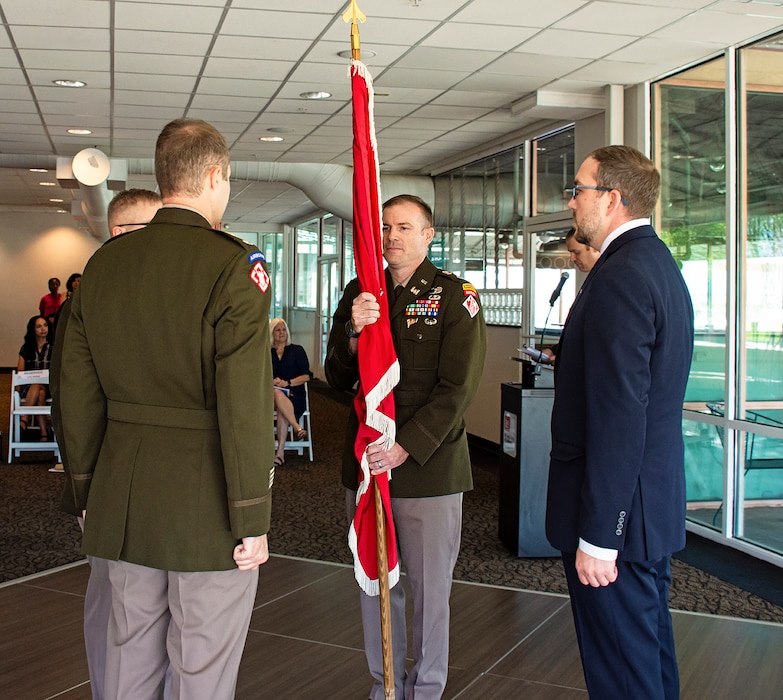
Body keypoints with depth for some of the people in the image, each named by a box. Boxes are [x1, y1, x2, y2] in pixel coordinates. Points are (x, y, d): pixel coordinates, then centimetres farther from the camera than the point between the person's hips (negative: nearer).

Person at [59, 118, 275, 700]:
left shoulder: (104, 263, 5)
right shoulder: (234, 266, -14)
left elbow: (78, 391, 9)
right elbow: (244, 405, -18)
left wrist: (87, 492, 18)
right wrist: (252, 520, -11)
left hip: (123, 498, 6)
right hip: (206, 503, -6)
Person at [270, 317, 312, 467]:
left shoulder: (297, 350, 13)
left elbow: (306, 376, 4)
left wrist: (287, 383, -10)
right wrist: (271, 382, -11)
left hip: (294, 395, -1)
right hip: (270, 396, 1)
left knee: (282, 411, -36)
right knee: (277, 393, -38)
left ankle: (280, 454, -41)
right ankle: (297, 427, -43)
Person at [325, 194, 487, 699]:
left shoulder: (455, 296, -3)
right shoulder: (359, 294, 10)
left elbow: (457, 388, -10)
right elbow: (338, 378, 5)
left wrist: (405, 448, -18)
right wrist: (352, 331, -15)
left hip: (430, 465, -4)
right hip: (365, 463, 4)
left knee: (430, 589, 4)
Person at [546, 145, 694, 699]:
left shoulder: (621, 279, -20)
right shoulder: (658, 264, 12)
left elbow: (618, 417, -25)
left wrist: (597, 535, -23)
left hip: (616, 508, -10)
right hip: (656, 501, 11)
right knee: (652, 646, 22)